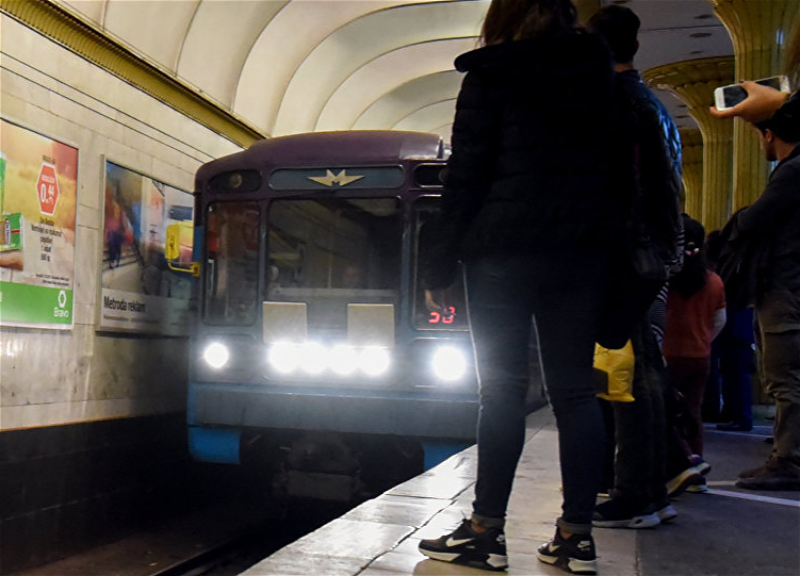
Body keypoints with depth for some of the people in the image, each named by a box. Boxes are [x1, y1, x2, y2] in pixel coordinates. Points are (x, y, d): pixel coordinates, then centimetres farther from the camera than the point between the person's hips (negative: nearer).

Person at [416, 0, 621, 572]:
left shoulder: (491, 75, 0)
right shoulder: (605, 77, 15)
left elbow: (466, 175, -5)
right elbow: (620, 172, 12)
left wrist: (442, 263, -1)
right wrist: (604, 246, 14)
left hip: (504, 251, -4)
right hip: (583, 253, 4)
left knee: (502, 387, -1)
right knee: (575, 389, 5)